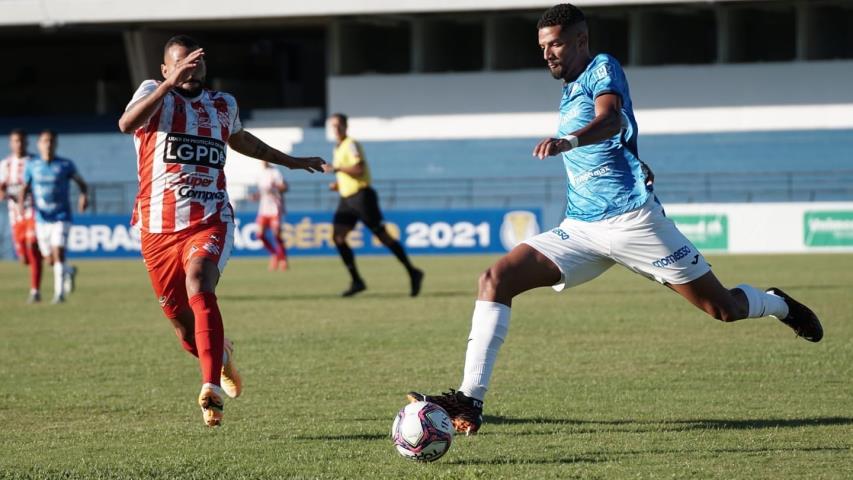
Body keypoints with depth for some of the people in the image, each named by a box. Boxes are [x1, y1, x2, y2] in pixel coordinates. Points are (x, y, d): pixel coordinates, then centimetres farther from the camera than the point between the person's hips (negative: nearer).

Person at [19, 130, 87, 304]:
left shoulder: (65, 165, -2)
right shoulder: (32, 166, 4)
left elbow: (81, 183, 7)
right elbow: (24, 188, 8)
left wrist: (84, 196, -14)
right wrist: (21, 203, -12)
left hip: (61, 217, -3)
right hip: (42, 218, 3)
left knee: (58, 254, -18)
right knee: (49, 259, 10)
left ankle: (59, 293, -13)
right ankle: (69, 271, 41)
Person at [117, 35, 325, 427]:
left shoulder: (223, 105, 13)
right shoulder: (154, 93, 0)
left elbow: (241, 140, 37)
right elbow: (127, 124, -23)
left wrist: (290, 161, 43)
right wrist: (171, 83, -31)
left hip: (209, 222, 0)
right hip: (159, 228, 0)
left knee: (198, 284, -30)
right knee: (184, 324, 7)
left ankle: (211, 387, -40)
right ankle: (221, 355, 44)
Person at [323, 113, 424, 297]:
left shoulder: (351, 145, -10)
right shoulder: (338, 148, 18)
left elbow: (359, 169, -22)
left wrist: (336, 168, -20)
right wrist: (337, 184, 14)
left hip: (361, 195, -9)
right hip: (347, 198, 9)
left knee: (383, 236, -6)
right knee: (337, 237, -5)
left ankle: (413, 273, 2)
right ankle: (356, 281, -3)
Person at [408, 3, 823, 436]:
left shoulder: (603, 69, -6)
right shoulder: (569, 93, 19)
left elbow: (611, 119, -28)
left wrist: (568, 141, -47)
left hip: (632, 218, -7)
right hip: (581, 228, 7)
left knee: (724, 308, 1)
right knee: (496, 280, -14)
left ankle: (778, 305, 37)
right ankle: (470, 401, -19)